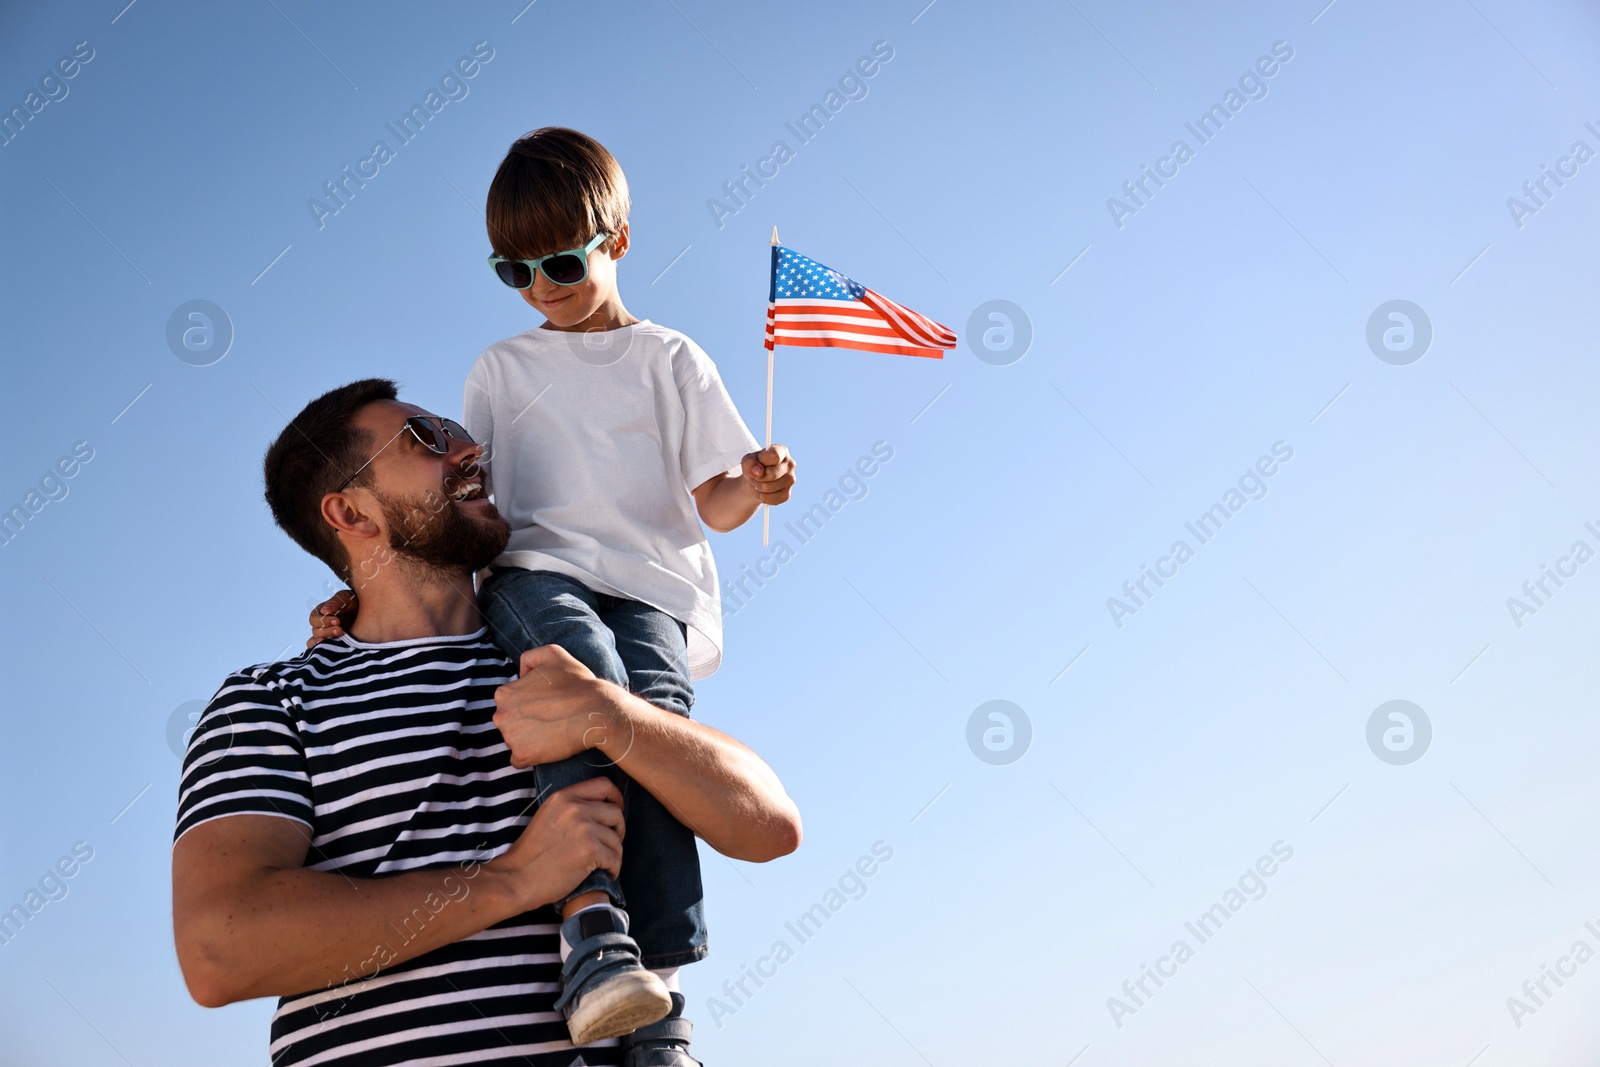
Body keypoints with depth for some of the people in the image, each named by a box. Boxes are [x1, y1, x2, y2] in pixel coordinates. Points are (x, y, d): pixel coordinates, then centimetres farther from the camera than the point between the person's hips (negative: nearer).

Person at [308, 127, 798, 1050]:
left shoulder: (671, 359, 19)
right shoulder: (503, 369, 25)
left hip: (647, 586, 0)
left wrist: (752, 485, -12)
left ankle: (659, 974, -36)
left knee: (654, 709, -32)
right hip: (534, 569, 1)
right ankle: (592, 917, -48)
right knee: (583, 664, -36)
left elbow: (713, 503, 12)